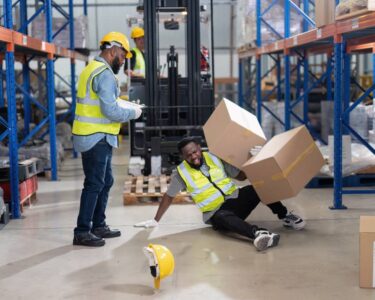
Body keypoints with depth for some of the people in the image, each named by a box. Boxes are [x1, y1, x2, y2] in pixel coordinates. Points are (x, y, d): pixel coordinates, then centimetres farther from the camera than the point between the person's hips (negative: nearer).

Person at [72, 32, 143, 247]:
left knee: (106, 181, 17)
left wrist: (119, 102, 10)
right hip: (97, 138, -10)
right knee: (94, 184, -4)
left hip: (94, 137, 10)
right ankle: (82, 232, 2)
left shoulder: (92, 69, 16)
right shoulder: (105, 74, -16)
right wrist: (132, 113, -7)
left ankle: (98, 225, 25)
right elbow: (110, 111, -23)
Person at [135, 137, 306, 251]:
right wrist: (156, 220, 8)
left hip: (236, 199, 4)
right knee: (225, 218, -41)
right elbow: (168, 196, 8)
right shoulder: (181, 172, -2)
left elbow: (241, 176, 7)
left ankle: (285, 216, -8)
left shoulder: (215, 158, 4)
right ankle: (257, 233, -65)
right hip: (216, 213, -4)